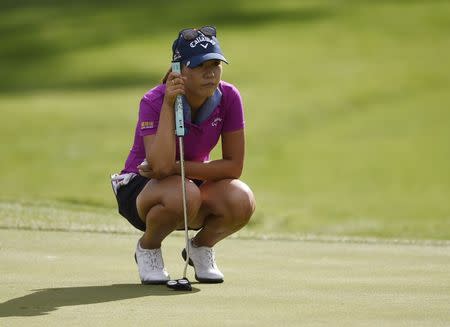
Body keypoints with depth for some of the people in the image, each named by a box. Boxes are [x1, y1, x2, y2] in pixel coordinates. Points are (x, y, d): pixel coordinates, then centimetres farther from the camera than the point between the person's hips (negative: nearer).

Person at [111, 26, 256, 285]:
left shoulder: (229, 98, -13)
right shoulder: (154, 102, -24)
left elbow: (234, 166, -12)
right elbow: (161, 166, -38)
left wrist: (177, 167, -22)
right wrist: (168, 104, -37)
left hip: (197, 183, 4)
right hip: (141, 186, -3)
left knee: (242, 201, -29)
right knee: (183, 194, -39)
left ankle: (201, 245, 4)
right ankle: (147, 248, -6)